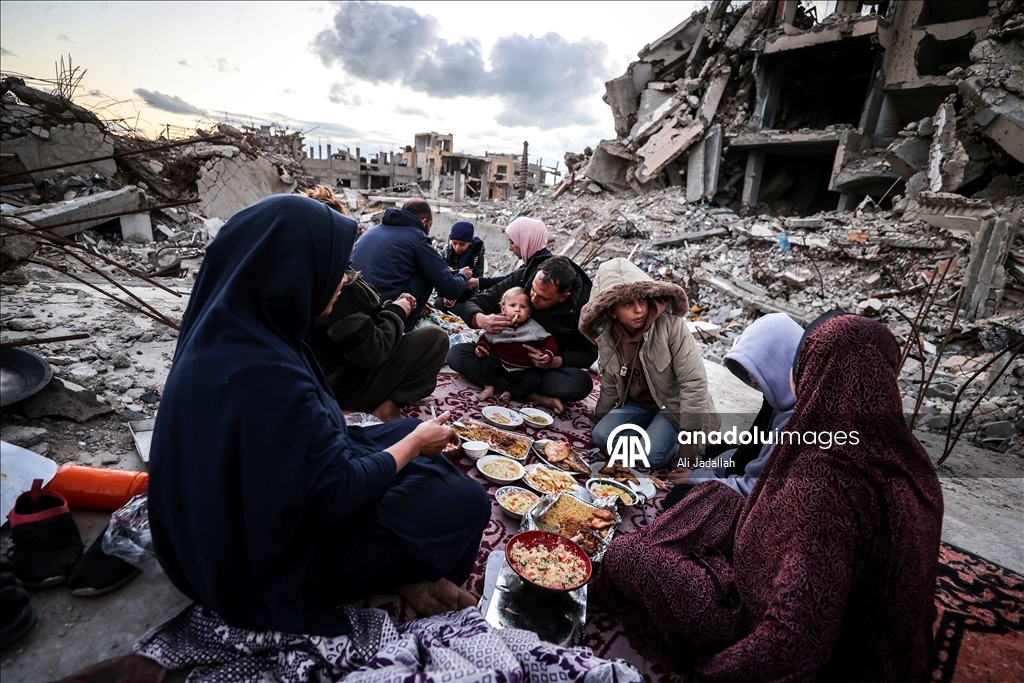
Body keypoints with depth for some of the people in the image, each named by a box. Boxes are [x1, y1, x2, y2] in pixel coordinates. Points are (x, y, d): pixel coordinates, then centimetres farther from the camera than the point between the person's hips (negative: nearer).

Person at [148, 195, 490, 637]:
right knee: (467, 503, -9)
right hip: (283, 554, -9)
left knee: (415, 434, 14)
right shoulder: (268, 374, -37)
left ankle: (403, 568, 12)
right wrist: (415, 444, -14)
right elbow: (337, 496, -26)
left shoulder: (227, 331, -6)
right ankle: (403, 578, 18)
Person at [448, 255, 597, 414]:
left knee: (581, 384, -32)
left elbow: (588, 354, -10)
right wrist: (481, 320, -36)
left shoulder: (582, 304, -22)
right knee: (456, 354, -23)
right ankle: (534, 396, -28)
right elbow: (473, 304, -12)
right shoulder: (521, 278, -18)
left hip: (546, 369, -2)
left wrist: (556, 362, -30)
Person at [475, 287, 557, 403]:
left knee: (534, 381, -24)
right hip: (500, 366, 1)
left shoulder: (533, 327, -4)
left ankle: (510, 393, -14)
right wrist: (481, 348, -13)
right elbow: (485, 338, 8)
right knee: (489, 360, -23)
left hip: (524, 371, -1)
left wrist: (547, 354, -23)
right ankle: (489, 388, -16)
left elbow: (549, 342, -4)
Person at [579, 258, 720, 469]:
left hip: (675, 404, -5)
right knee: (601, 436, -14)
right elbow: (610, 384, 6)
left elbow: (694, 383, -24)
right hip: (639, 403, 5)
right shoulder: (606, 335, -11)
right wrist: (600, 417, 15)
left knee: (649, 455, -23)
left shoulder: (670, 325, -27)